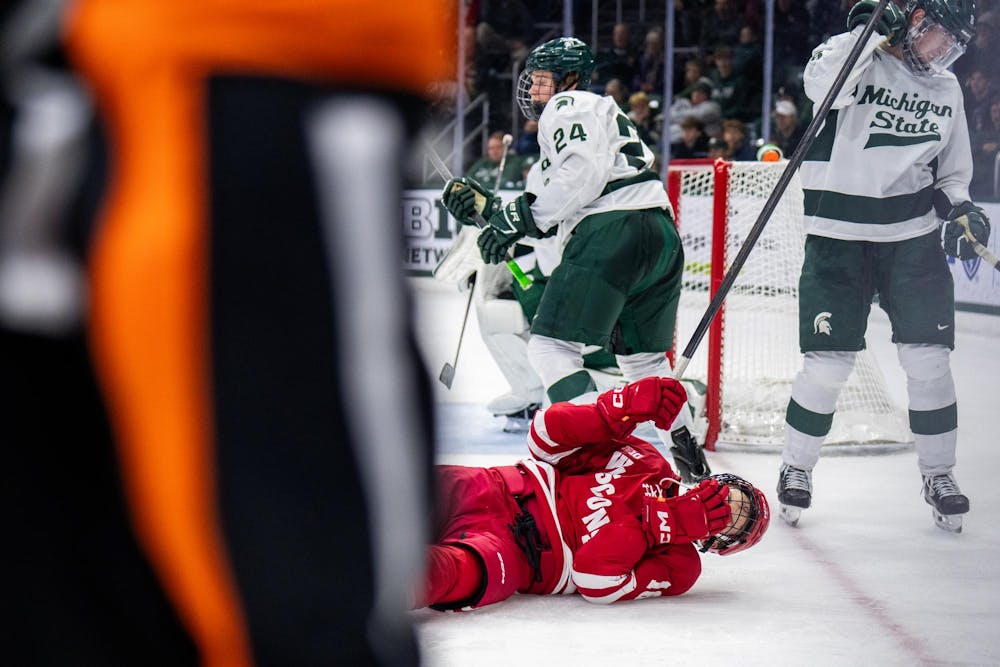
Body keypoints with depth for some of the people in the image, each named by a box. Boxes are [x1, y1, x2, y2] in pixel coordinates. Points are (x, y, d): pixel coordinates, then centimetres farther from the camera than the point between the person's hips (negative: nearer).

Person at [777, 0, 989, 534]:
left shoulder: (946, 90, 13)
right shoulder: (854, 52, -3)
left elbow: (952, 170, 20)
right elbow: (820, 86, -26)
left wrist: (959, 208, 1)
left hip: (913, 237, 4)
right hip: (839, 235, -4)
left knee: (927, 360, -2)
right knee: (827, 363, -4)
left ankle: (938, 474, 12)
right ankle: (796, 468, 14)